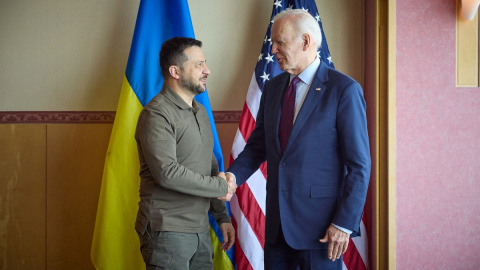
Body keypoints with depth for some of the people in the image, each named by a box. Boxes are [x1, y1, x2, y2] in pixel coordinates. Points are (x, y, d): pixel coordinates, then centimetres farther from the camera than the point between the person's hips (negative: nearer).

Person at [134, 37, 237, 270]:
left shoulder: (200, 112, 16)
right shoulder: (156, 114, -12)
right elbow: (167, 172, -22)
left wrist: (222, 216, 16)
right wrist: (220, 187, -13)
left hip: (200, 231, 8)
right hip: (168, 232, -8)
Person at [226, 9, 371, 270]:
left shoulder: (344, 89, -10)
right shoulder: (273, 87, 9)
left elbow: (359, 165, -11)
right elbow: (258, 145, 14)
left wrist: (345, 224, -14)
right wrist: (233, 175, -5)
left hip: (320, 224, -6)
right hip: (278, 222, 6)